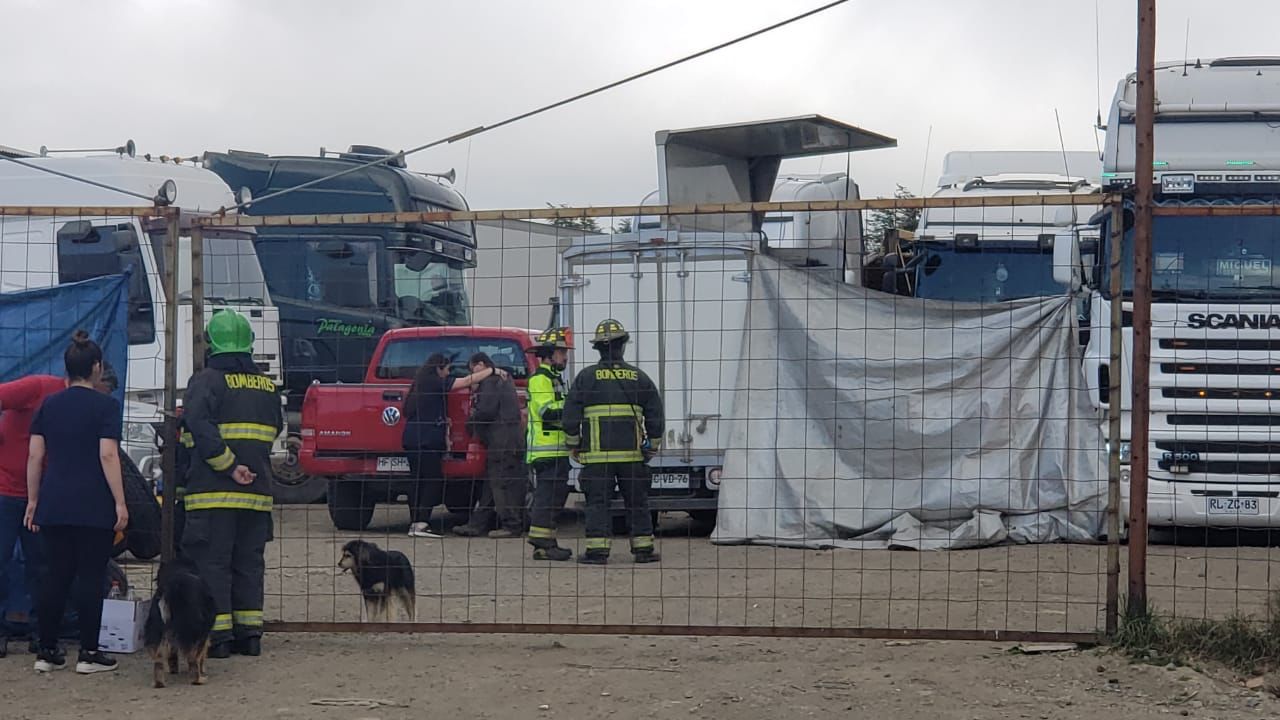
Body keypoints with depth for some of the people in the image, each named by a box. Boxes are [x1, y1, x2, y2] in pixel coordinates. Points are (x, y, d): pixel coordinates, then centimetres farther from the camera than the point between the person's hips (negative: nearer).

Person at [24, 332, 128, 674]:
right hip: (94, 507, -5)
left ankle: (47, 652, 11)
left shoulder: (49, 405, 10)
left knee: (57, 576, 11)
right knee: (90, 577, 0)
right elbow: (108, 456, -12)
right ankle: (89, 653, 2)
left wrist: (33, 500, 15)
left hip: (53, 505, 5)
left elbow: (35, 455, 9)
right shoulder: (106, 406, -5)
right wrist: (120, 503, -9)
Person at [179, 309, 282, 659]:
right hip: (257, 489, 5)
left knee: (212, 562, -1)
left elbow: (200, 426, -20)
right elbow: (275, 430, 22)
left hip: (213, 490, -5)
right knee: (249, 562, 12)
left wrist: (230, 466, -18)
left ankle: (218, 633, -4)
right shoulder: (267, 386, 13)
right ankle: (249, 632, 11)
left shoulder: (207, 380, -7)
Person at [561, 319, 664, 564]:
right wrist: (653, 444, 18)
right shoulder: (638, 377, 5)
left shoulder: (586, 377, 0)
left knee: (597, 501, 1)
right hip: (632, 453, 2)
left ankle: (597, 550, -4)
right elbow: (655, 413, 8)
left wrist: (573, 444, 11)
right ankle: (643, 548, 11)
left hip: (596, 453, -1)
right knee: (637, 501, 9)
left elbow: (570, 415, 0)